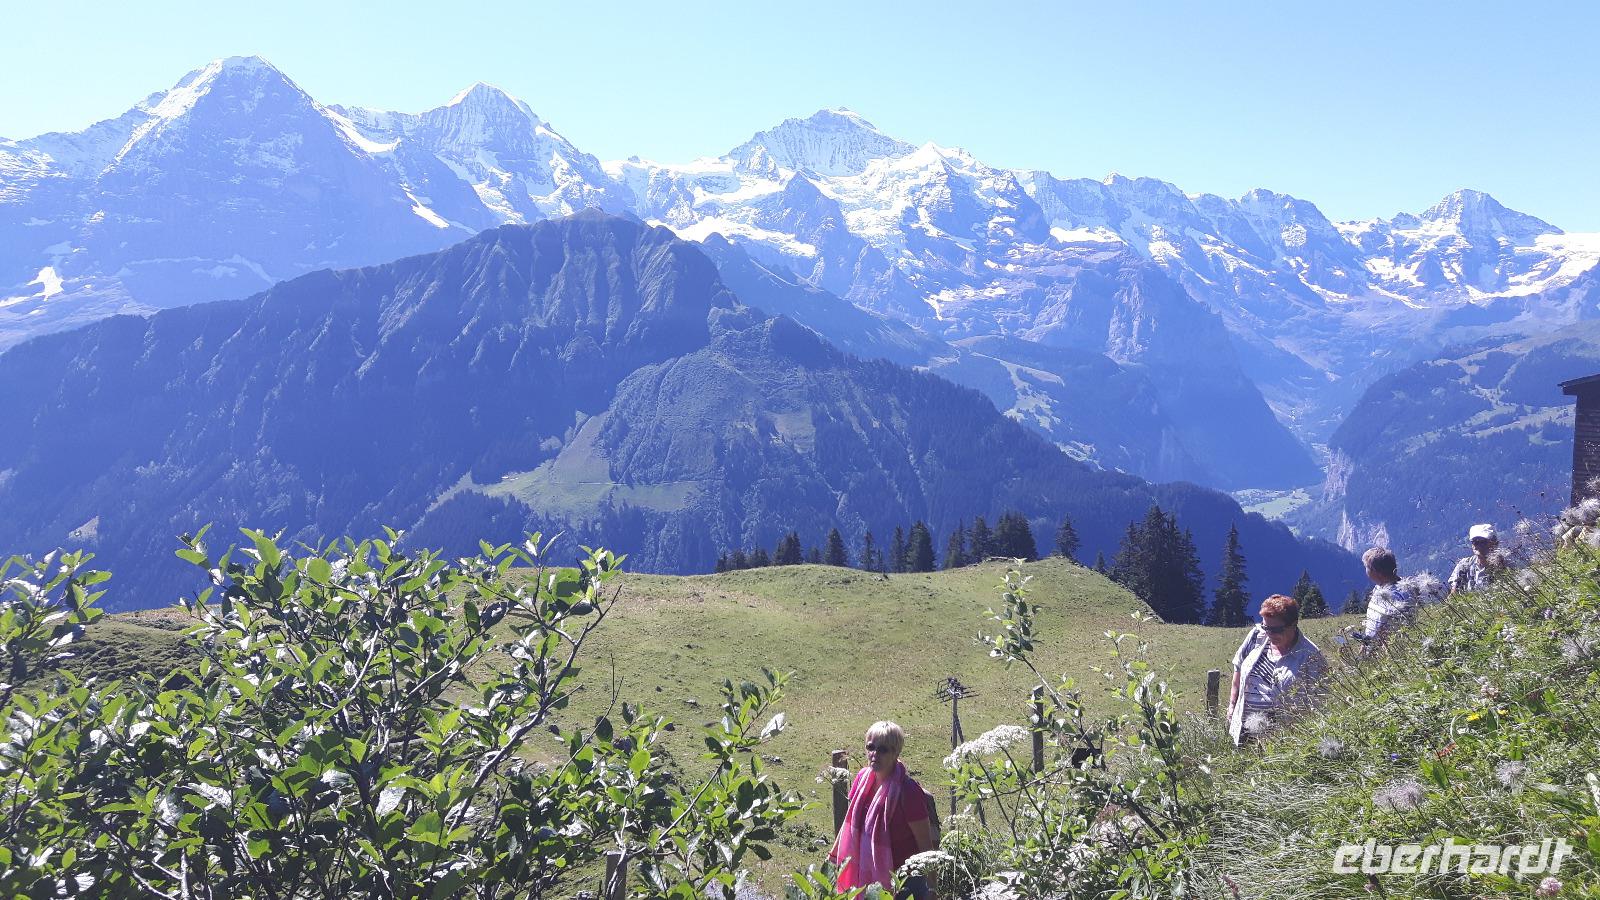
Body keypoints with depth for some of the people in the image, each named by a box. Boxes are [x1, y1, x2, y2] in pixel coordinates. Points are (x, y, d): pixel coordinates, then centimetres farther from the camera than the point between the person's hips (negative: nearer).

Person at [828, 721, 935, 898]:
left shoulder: (907, 791, -22)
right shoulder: (862, 778, -3)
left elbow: (925, 844, -17)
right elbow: (850, 820, 13)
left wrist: (931, 890, -16)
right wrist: (833, 855, 18)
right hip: (868, 876, 6)